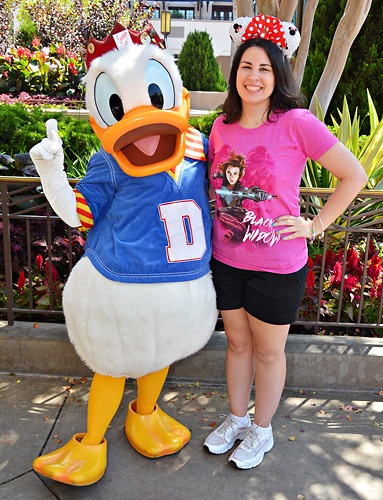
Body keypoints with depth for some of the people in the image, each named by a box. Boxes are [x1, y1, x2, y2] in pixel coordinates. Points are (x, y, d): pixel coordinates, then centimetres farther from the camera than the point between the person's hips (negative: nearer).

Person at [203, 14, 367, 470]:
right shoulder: (222, 125, 2)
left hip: (278, 266, -4)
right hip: (226, 260, 5)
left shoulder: (296, 123, -14)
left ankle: (261, 430, 39)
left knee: (268, 351, 14)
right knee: (237, 343, 20)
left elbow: (354, 175, -9)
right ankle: (236, 419, 44)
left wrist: (316, 225, -11)